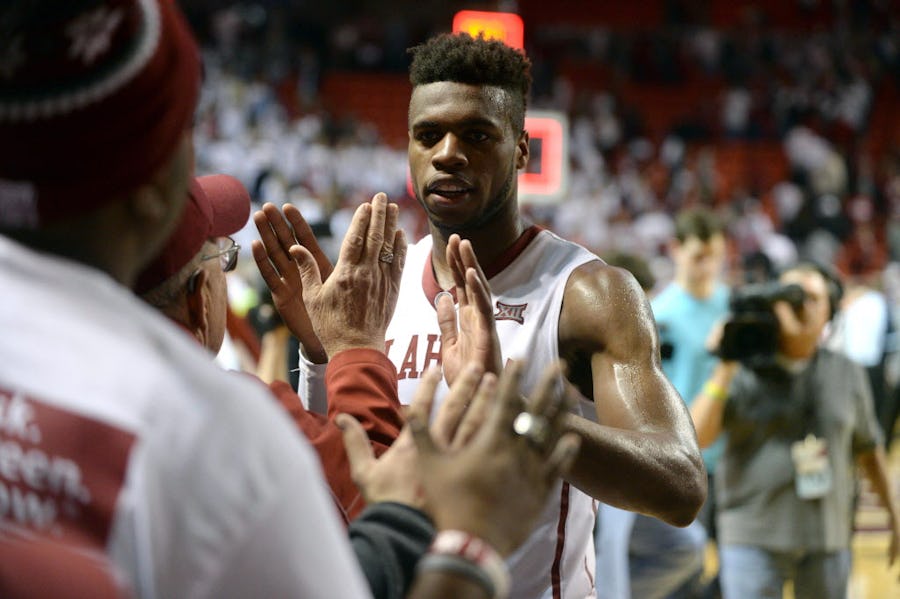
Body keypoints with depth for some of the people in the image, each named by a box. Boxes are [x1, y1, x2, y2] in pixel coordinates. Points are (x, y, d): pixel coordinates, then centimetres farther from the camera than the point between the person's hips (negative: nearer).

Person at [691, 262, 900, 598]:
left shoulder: (847, 374, 8)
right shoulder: (744, 372, -3)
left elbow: (867, 447, 18)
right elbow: (696, 438, -12)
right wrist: (724, 372, -18)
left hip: (827, 537, 3)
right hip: (753, 541, -3)